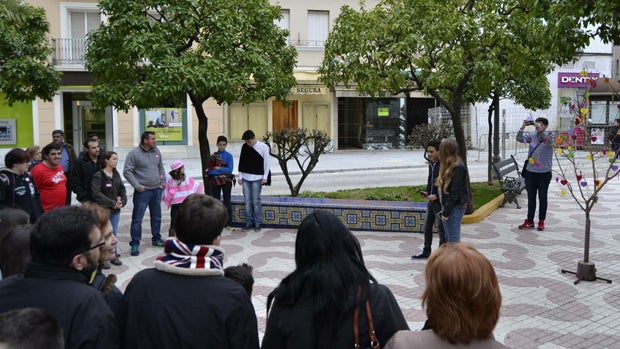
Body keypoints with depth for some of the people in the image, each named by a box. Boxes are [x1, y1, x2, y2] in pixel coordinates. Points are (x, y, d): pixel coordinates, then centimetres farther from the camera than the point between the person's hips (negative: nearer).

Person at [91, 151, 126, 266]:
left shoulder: (116, 174, 7)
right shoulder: (98, 175, -13)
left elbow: (122, 189, 11)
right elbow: (96, 194, -20)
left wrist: (122, 202, -7)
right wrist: (112, 203, -19)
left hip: (116, 210, 6)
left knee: (114, 233, 13)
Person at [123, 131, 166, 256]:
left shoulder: (156, 152, 8)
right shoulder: (134, 153, -10)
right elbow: (127, 172, -11)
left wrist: (163, 182, 10)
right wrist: (137, 186, -16)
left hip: (157, 190, 6)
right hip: (143, 191, -6)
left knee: (157, 217, 16)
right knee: (137, 219, -2)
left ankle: (156, 239, 31)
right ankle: (135, 244, 7)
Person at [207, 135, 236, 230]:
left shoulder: (228, 156, -5)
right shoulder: (213, 156, 2)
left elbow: (230, 169, -14)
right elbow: (209, 170, -4)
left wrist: (218, 168, -15)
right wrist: (222, 171, -17)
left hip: (226, 182, -2)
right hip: (215, 182, 2)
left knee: (227, 202, 3)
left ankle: (229, 224, 8)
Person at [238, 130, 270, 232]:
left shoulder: (263, 147, -5)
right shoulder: (244, 147, 6)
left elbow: (266, 162, -2)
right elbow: (241, 162, 11)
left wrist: (265, 177, -5)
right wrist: (240, 176, 9)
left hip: (257, 178, -4)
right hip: (245, 177, 4)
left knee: (256, 201, -3)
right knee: (247, 201, 5)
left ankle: (257, 223, 5)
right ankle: (249, 222, 13)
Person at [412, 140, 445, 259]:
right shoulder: (431, 164, 9)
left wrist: (436, 196, -21)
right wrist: (426, 192, 5)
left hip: (440, 202, -9)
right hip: (431, 200, 9)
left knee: (441, 228, 2)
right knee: (427, 226, 16)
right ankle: (426, 252, 29)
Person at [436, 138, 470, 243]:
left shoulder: (458, 168, -17)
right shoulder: (448, 166, 11)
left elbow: (455, 193, -19)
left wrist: (446, 212, -16)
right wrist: (444, 210, 11)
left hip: (455, 208, -9)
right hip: (447, 206, 9)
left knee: (454, 241, -4)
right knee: (448, 240, 15)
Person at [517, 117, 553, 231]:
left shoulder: (549, 137, -7)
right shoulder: (532, 135, 3)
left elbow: (549, 140, -29)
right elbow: (519, 139, -6)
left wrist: (540, 129, -37)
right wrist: (523, 127, -19)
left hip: (544, 173, -3)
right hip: (530, 172, 3)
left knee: (542, 198, 8)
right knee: (531, 197, 10)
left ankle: (541, 222, 18)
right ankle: (529, 221, 18)